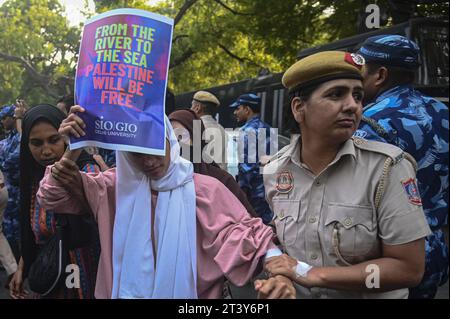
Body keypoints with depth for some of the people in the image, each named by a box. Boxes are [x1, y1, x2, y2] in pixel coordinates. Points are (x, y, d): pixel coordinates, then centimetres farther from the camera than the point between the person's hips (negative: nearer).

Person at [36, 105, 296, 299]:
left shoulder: (204, 189, -10)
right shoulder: (117, 185, -3)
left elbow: (248, 233, -13)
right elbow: (55, 194, -5)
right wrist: (74, 148, -22)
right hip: (123, 291, 2)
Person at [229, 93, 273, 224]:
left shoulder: (248, 130, -12)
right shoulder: (267, 128, 13)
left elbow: (246, 166, -18)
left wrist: (241, 192, -14)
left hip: (254, 193, -8)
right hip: (269, 190, 8)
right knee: (267, 222, 13)